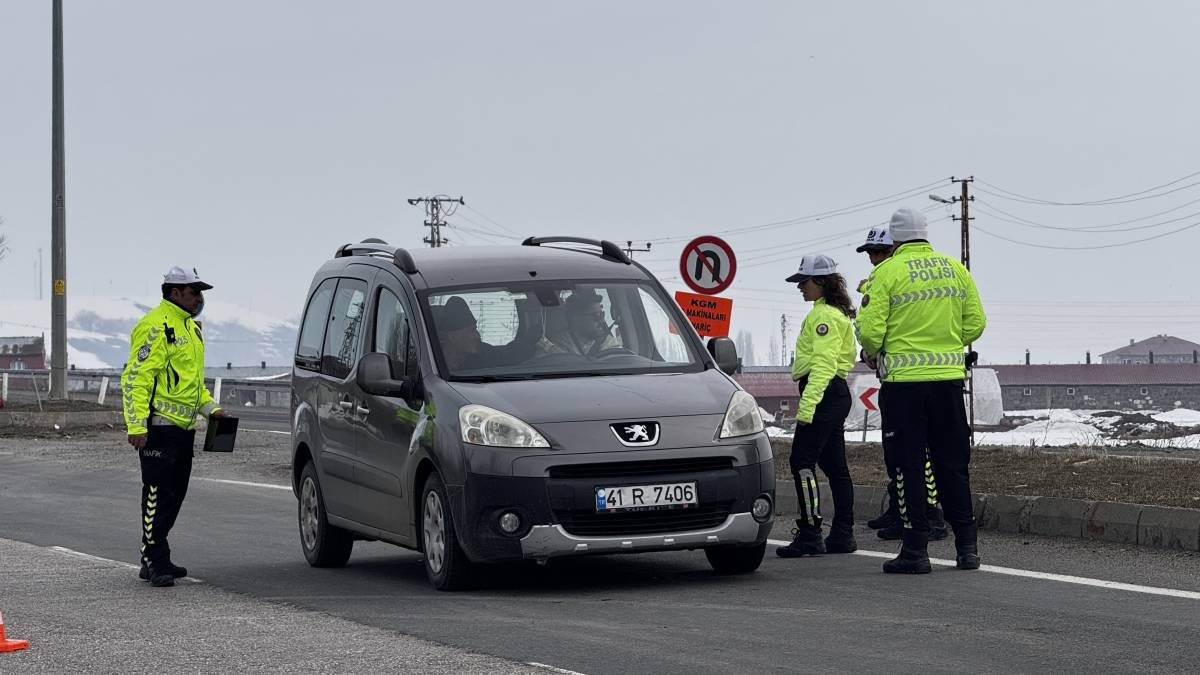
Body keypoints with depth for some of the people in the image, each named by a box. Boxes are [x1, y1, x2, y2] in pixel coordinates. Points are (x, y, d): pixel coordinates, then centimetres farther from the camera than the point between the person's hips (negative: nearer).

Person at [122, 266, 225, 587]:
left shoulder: (190, 326, 19)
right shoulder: (155, 327, -13)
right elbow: (135, 378, -18)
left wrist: (209, 407, 18)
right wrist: (137, 425, -23)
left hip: (184, 427, 10)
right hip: (159, 426, -10)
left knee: (175, 494, 12)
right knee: (157, 494, -9)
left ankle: (155, 559, 20)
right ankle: (155, 562, -7)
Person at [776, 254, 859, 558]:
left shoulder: (824, 314, -13)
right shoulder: (836, 312, 20)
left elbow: (823, 363, -21)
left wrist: (807, 405, -26)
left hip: (823, 393, -11)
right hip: (836, 393, 11)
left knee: (802, 462, -11)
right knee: (834, 466, 11)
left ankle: (810, 534, -15)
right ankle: (842, 535, 13)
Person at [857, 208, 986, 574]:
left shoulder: (887, 273, -8)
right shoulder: (955, 268, 6)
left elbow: (871, 331, -12)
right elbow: (975, 323, 7)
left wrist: (872, 352, 10)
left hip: (903, 380, -4)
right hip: (949, 376, 4)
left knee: (907, 465, 2)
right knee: (952, 465, 13)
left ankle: (916, 550, 0)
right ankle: (967, 546, 14)